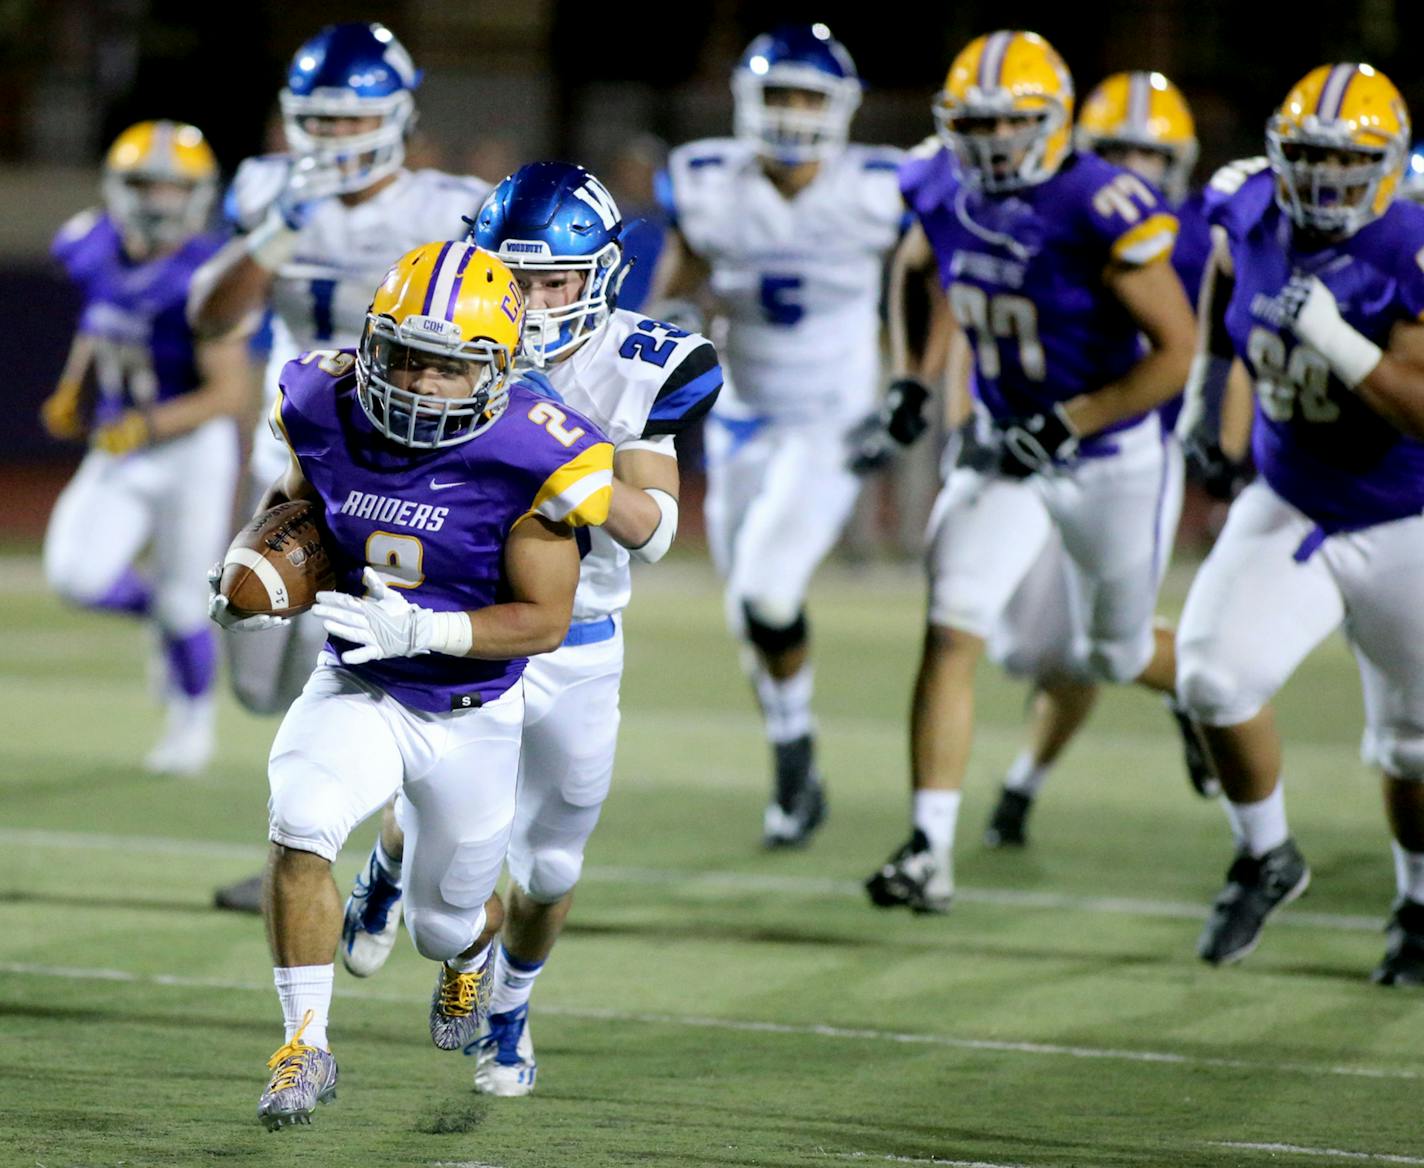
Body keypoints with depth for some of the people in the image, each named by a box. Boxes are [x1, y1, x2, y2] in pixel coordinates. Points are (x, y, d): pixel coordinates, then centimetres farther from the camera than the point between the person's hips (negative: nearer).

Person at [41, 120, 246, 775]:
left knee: (181, 599, 5)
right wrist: (73, 395, 8)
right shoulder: (96, 254, -5)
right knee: (77, 576, -12)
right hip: (118, 453, 5)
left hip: (191, 450, -5)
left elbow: (230, 392, -21)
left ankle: (192, 718, 32)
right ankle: (160, 610, 21)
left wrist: (149, 426, -28)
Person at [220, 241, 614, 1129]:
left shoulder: (529, 458, -24)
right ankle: (307, 1047, -16)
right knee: (300, 827, -29)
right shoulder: (331, 413, -13)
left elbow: (545, 620, -18)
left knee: (446, 924, 16)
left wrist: (418, 630, -31)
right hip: (357, 691, 1)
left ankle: (470, 953, 57)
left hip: (473, 714, -1)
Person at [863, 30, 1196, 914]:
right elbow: (919, 274, 17)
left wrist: (1066, 423, -26)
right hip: (1007, 449, 4)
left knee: (1117, 655, 15)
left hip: (1109, 457, -4)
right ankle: (930, 849, -14)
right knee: (952, 633, -13)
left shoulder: (1102, 212, -26)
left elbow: (1178, 350, -22)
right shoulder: (942, 193, -7)